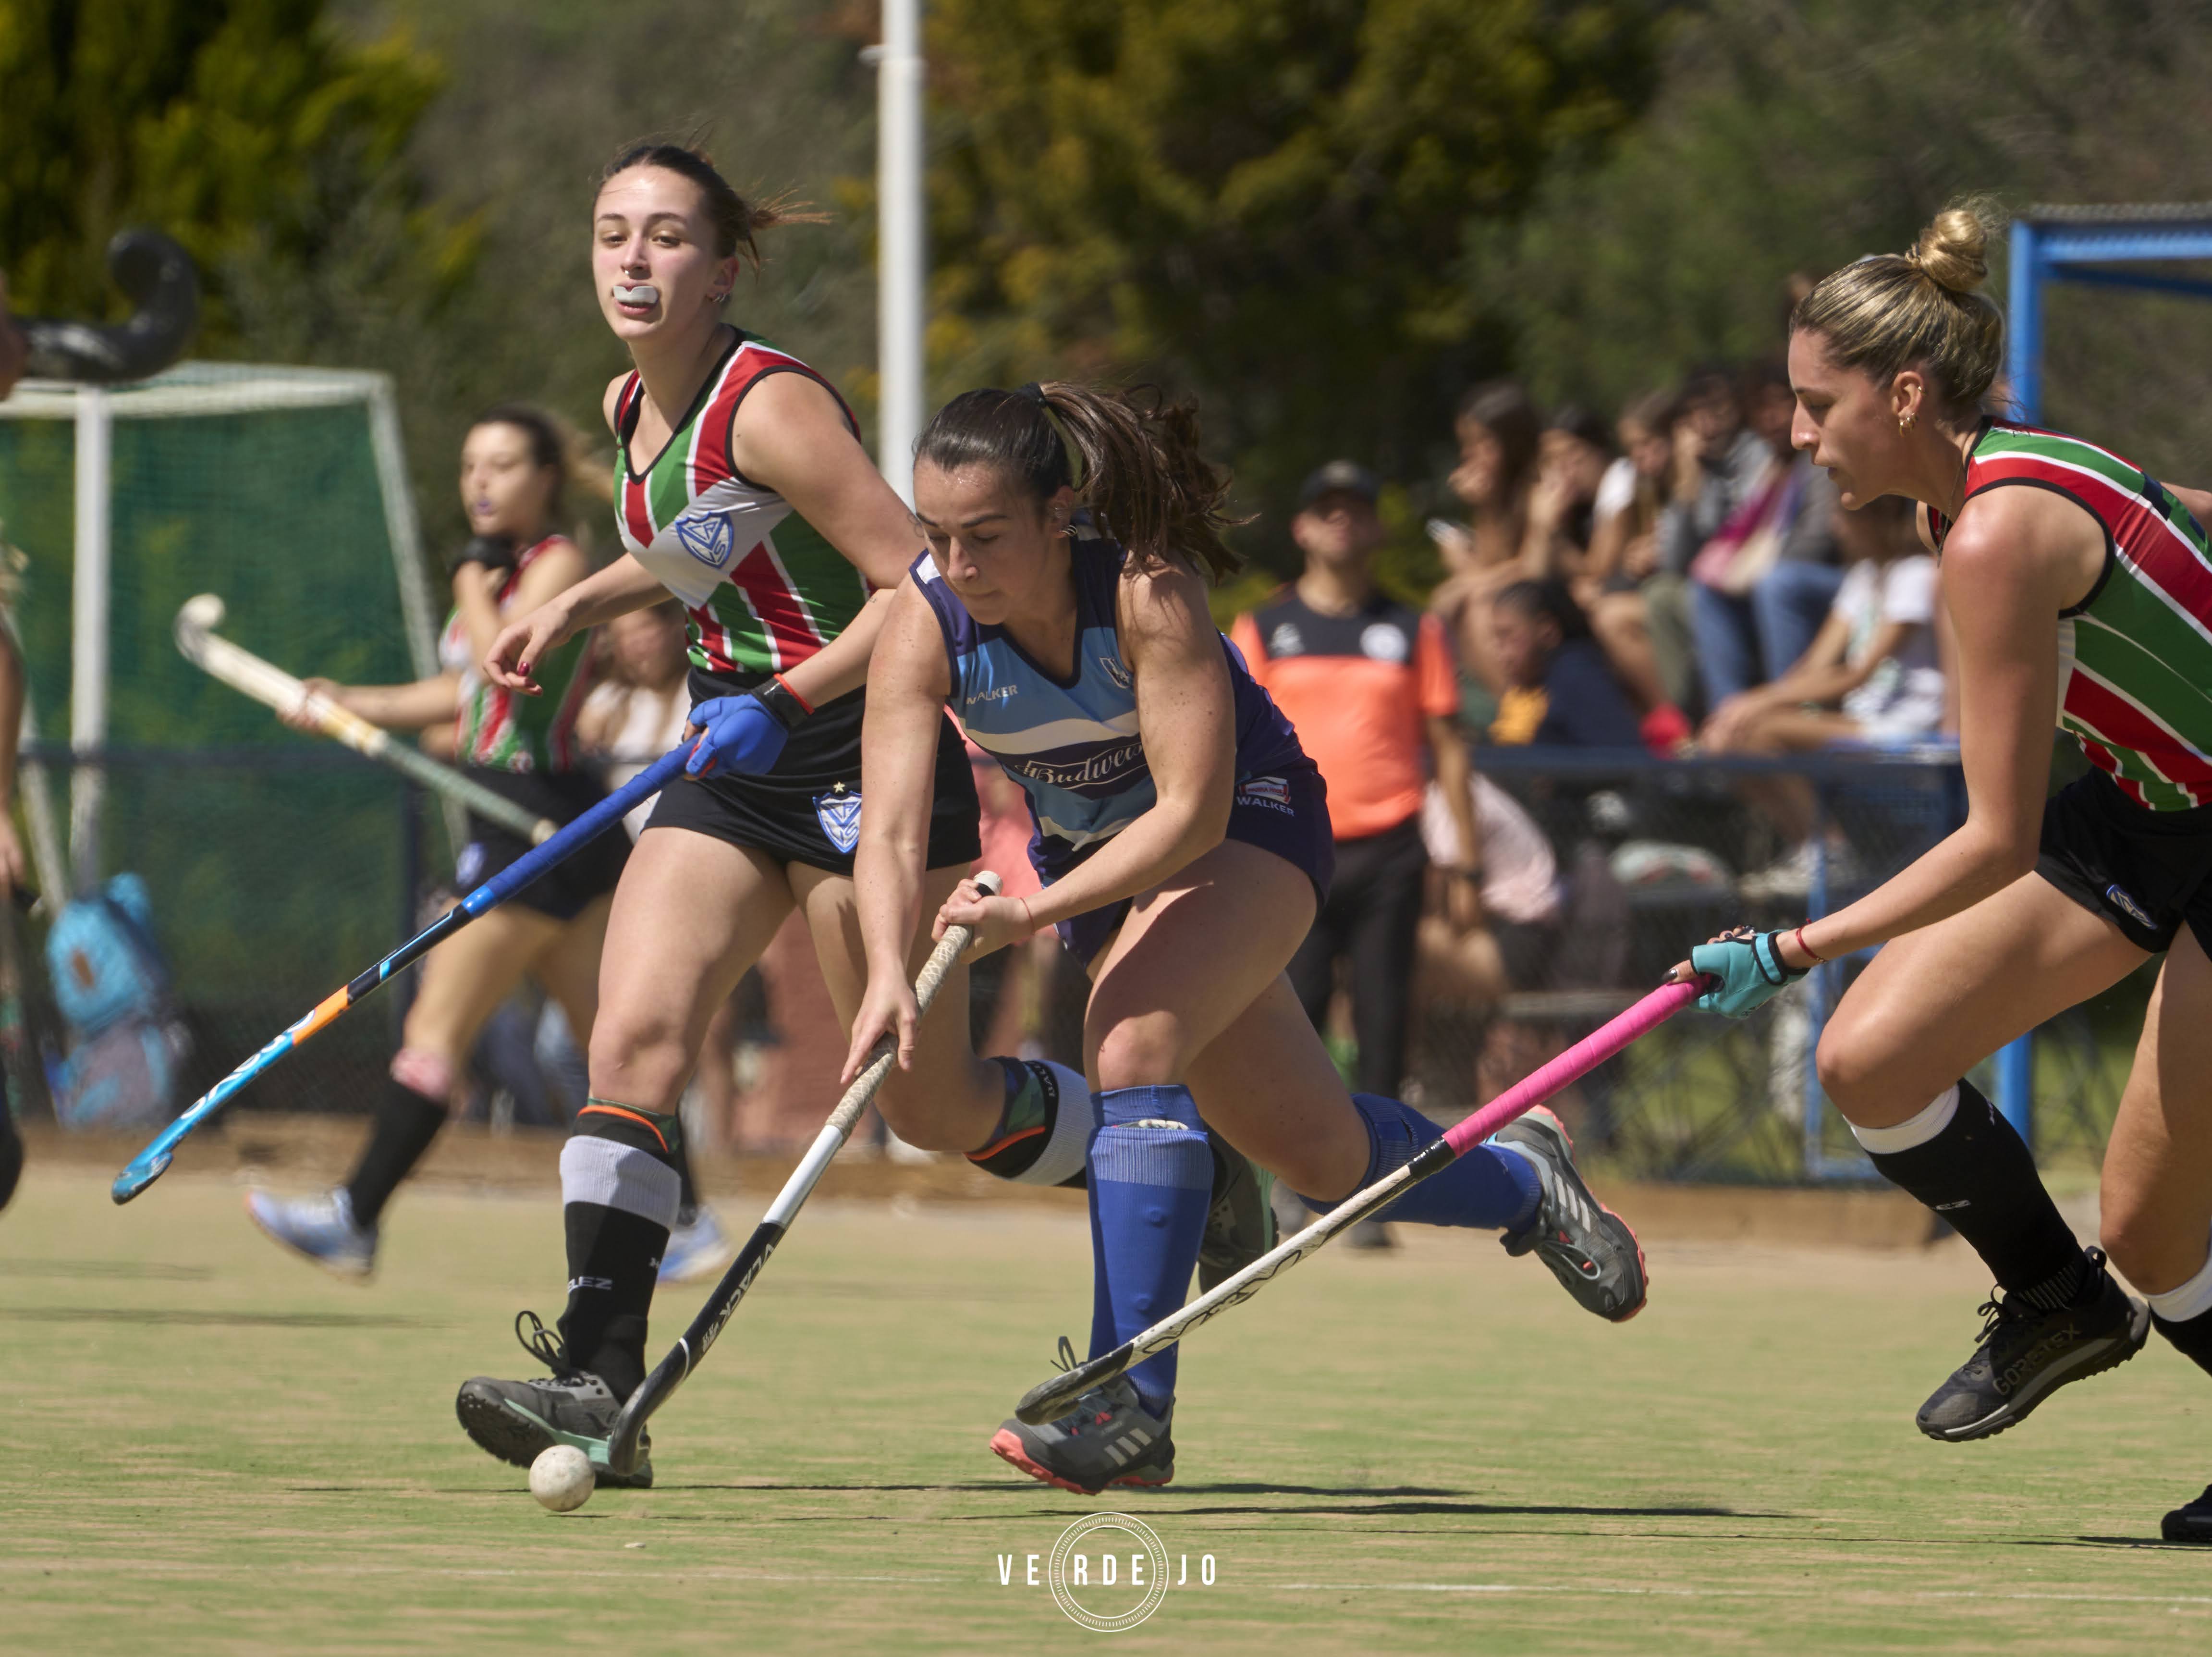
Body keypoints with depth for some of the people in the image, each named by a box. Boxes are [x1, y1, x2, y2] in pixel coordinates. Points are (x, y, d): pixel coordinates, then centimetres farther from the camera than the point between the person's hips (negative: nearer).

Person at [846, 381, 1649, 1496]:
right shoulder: (926, 623, -21)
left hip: (1245, 827, -5)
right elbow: (890, 830, -28)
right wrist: (889, 972, -47)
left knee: (1132, 1041, -32)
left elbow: (1193, 810, -33)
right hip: (1091, 852, 5)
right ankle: (1519, 1182, 42)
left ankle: (1131, 1405, -31)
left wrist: (1031, 914, -42)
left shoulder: (1147, 591, -31)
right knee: (1321, 1158, 10)